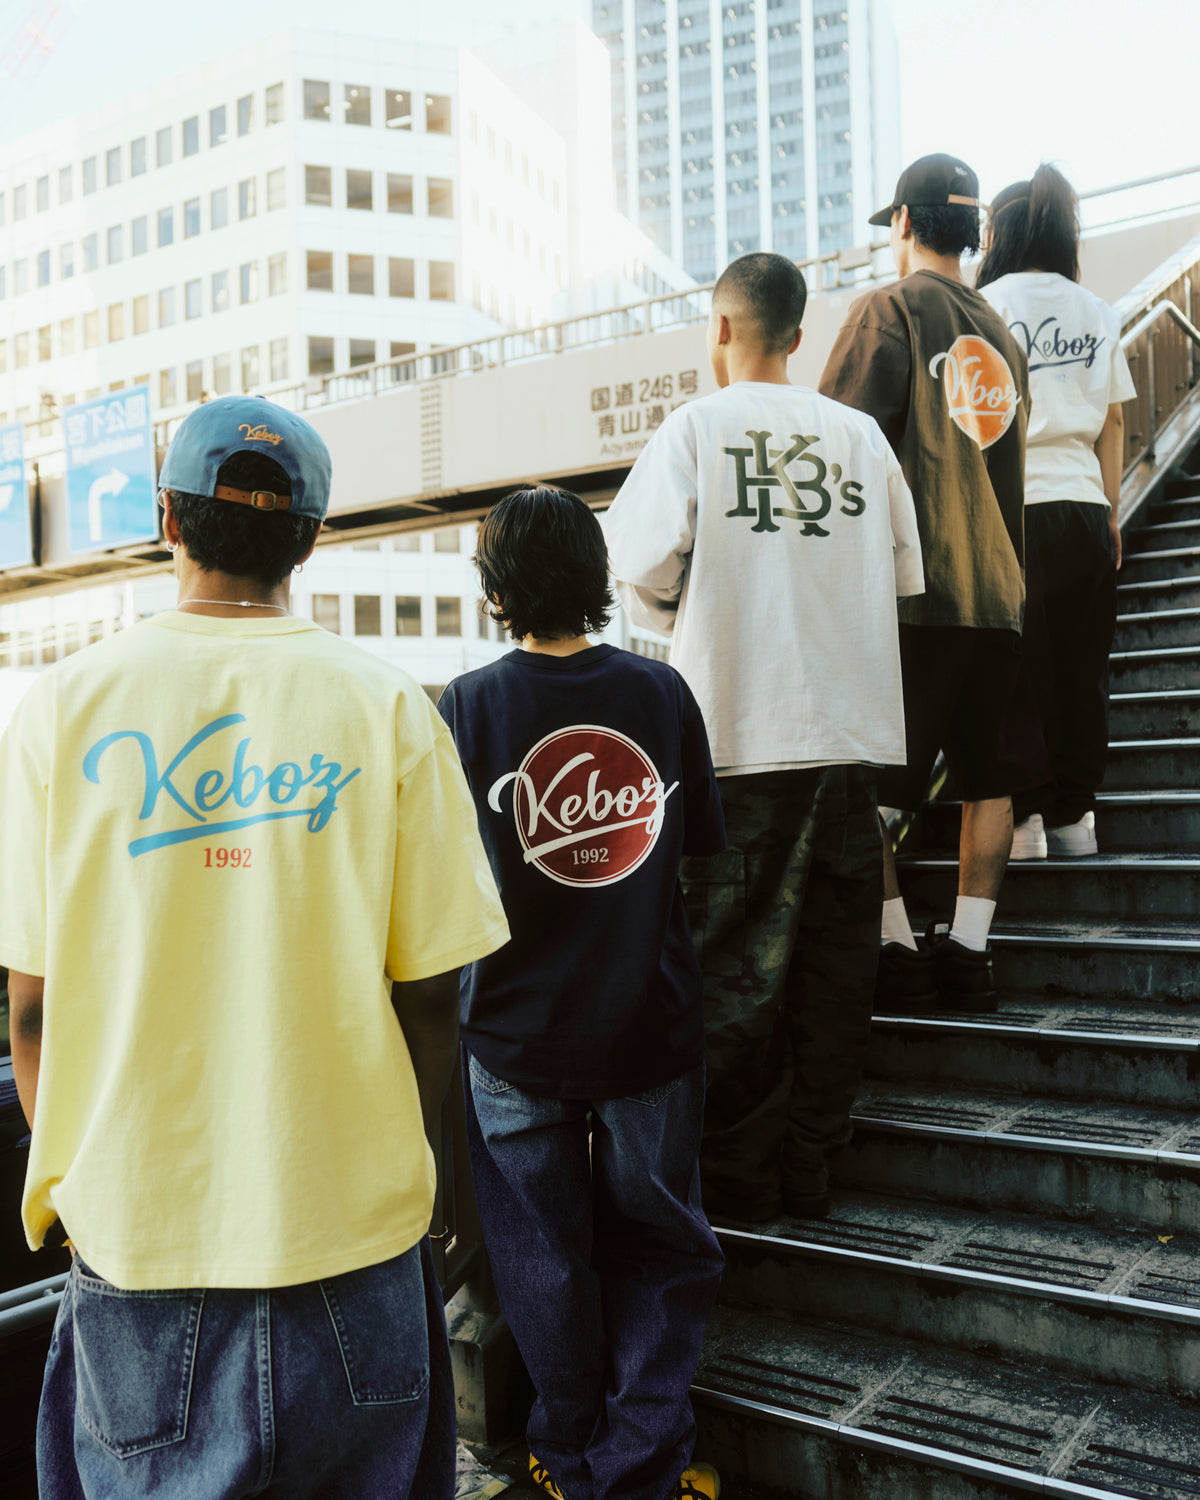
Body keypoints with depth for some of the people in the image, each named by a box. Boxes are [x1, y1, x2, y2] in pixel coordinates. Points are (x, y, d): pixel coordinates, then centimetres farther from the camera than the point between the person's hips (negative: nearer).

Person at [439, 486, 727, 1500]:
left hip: (518, 1031, -1)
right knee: (657, 1245, 17)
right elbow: (702, 841, 4)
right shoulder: (661, 692, -5)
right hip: (652, 1024, 1)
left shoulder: (466, 708, -12)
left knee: (545, 1254, 17)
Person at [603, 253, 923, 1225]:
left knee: (736, 958, 5)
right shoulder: (861, 434, 9)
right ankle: (810, 1160, 19)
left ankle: (739, 1170, 14)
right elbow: (905, 578, 12)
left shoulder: (698, 426, -2)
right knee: (834, 952, 10)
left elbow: (643, 568, -7)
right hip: (851, 729, 4)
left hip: (738, 733, -3)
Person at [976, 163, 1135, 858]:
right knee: (1080, 667, 8)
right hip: (1084, 505, 4)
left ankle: (1020, 815, 4)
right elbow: (1113, 421, 12)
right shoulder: (1099, 312, 13)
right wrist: (1112, 512, 15)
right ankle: (1073, 812, 14)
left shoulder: (990, 302, 2)